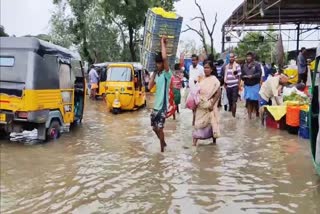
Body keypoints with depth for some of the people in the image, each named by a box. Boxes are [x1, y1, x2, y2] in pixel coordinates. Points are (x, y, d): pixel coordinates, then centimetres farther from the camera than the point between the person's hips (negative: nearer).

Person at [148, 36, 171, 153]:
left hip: (163, 105, -7)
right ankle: (163, 142, 39)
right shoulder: (157, 74, 10)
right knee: (154, 127, 16)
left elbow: (165, 58, -29)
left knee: (159, 128, -6)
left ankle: (162, 149, 11)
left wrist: (163, 43, -19)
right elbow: (150, 87, 8)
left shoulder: (167, 73, -13)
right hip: (156, 104, 7)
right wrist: (154, 74, 5)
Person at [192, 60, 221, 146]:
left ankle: (214, 140, 18)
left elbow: (218, 93, -16)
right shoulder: (201, 79, 7)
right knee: (198, 122, 6)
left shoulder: (214, 80, -11)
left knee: (211, 122, 5)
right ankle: (194, 142, 11)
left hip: (209, 106, -5)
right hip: (201, 106, 5)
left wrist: (212, 104, -20)